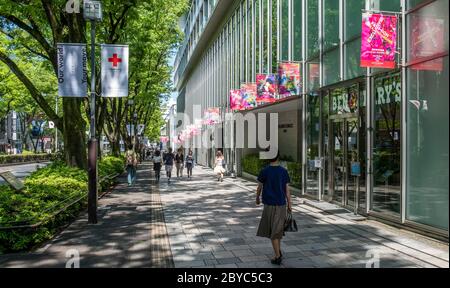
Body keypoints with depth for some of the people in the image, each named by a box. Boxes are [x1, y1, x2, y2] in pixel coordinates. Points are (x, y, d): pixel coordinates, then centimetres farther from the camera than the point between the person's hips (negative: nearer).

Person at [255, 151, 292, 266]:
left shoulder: (264, 171, -7)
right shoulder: (284, 171, -1)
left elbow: (259, 187, 1)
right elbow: (287, 189, 1)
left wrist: (257, 198, 18)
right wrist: (289, 203, 9)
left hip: (269, 204, -3)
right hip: (281, 204, 3)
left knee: (273, 230, 3)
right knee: (278, 228, 18)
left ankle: (277, 256, 1)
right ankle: (278, 251, 25)